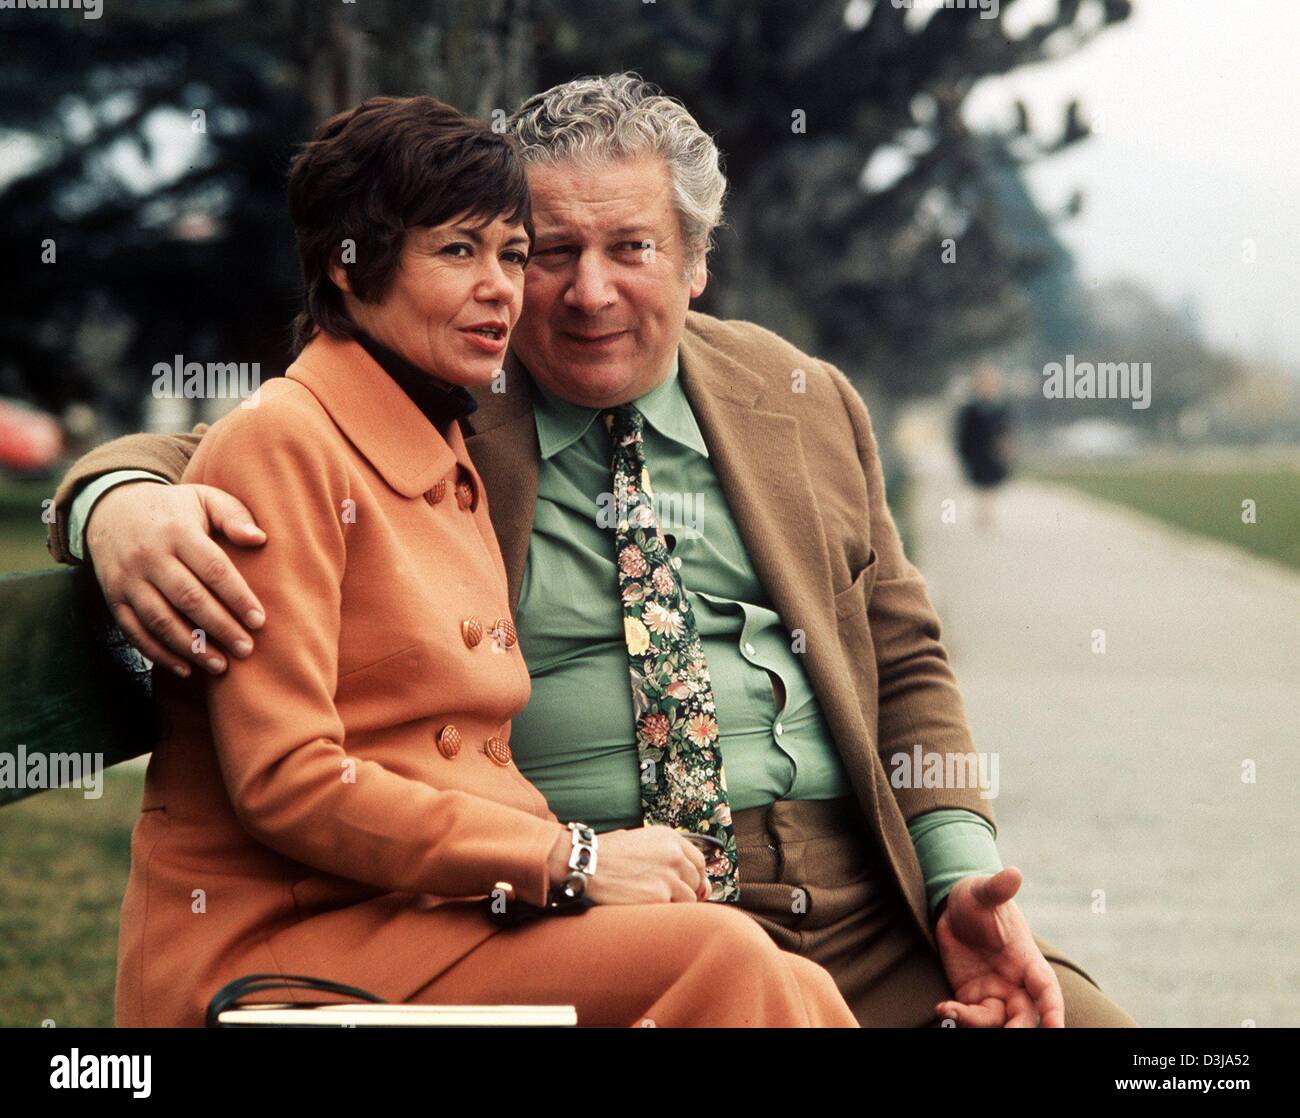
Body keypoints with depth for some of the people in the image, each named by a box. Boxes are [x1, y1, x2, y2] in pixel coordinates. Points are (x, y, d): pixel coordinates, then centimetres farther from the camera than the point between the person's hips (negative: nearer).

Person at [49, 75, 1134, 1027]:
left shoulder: (808, 404, 14)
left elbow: (905, 665, 18)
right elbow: (202, 457, 6)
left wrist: (964, 878, 1)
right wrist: (123, 505, -20)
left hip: (862, 898, 3)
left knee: (1080, 1019, -15)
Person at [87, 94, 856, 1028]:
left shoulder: (451, 468, 21)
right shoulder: (283, 444, -6)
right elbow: (285, 783, -15)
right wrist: (568, 860, -15)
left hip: (441, 922, 8)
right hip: (284, 946, -8)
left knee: (791, 985, -17)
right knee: (720, 955, -27)